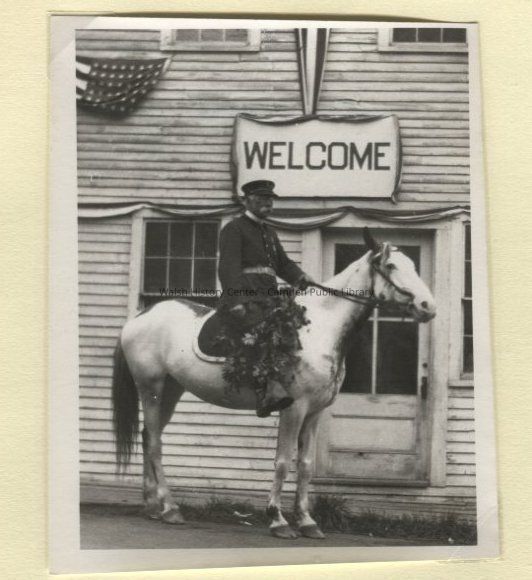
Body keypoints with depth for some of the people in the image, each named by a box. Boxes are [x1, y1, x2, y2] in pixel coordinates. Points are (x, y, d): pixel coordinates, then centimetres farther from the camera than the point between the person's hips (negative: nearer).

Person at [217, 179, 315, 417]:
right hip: (245, 298, -10)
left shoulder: (270, 232, 30)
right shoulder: (234, 229, 3)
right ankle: (263, 395, -45)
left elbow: (283, 263, 27)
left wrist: (300, 277, 3)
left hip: (268, 297, 10)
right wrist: (236, 301, -23)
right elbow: (229, 266, -9)